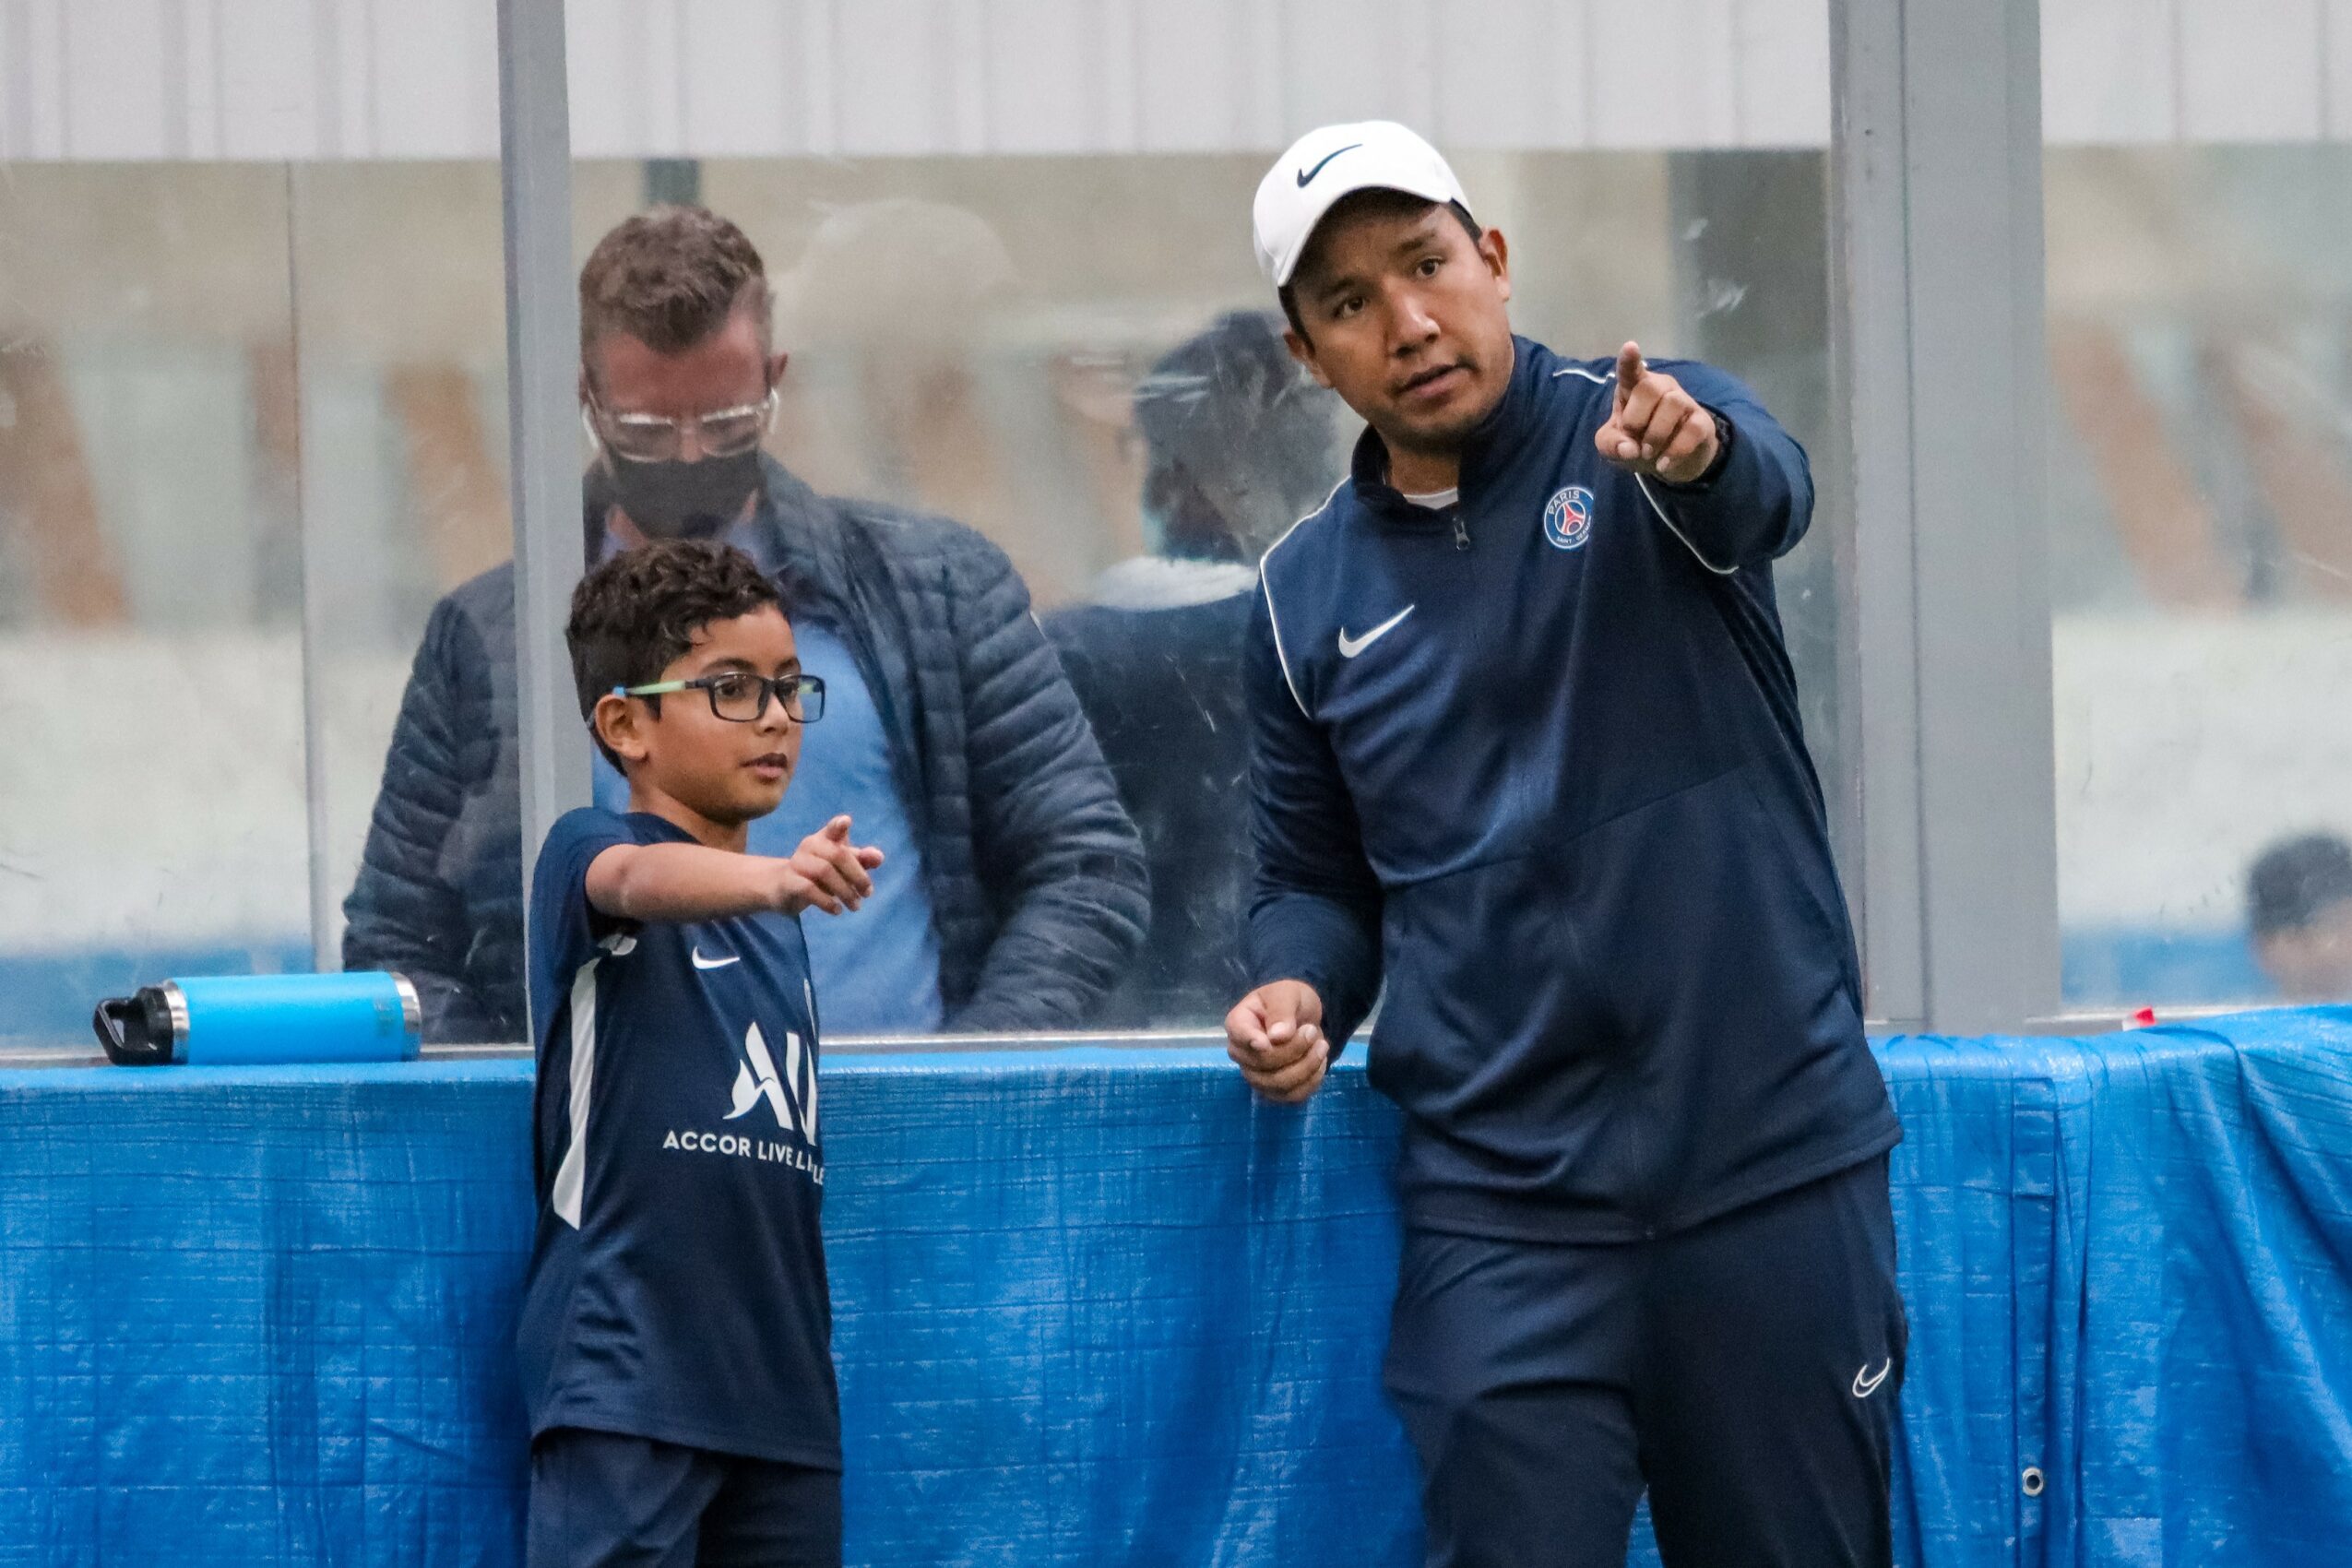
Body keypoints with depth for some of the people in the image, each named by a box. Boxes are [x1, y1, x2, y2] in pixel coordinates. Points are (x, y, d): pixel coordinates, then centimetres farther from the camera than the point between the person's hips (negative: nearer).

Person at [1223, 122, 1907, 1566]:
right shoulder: (1307, 600, 8)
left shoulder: (1642, 434, -2)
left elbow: (1765, 490, -26)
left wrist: (1696, 451, -49)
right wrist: (1297, 989, -4)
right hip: (1502, 1214, 2)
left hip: (1773, 1163, -2)